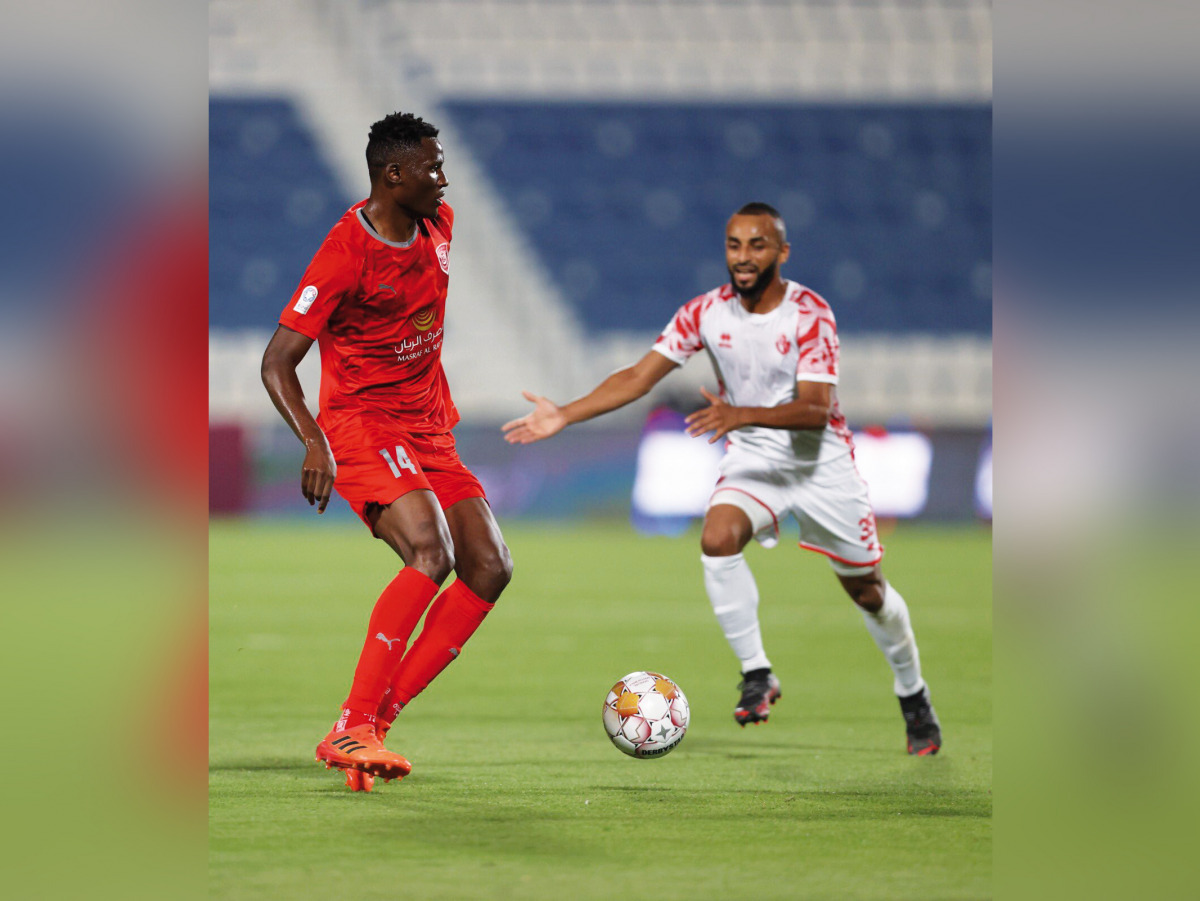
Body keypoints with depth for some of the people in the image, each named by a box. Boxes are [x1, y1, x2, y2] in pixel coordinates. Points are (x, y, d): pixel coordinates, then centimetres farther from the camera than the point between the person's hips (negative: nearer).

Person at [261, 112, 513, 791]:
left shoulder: (439, 225, 7)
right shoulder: (345, 255, -17)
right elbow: (278, 362, -19)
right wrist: (314, 442, -33)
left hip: (429, 429, 8)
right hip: (361, 423, -8)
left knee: (489, 568, -6)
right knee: (431, 555, -28)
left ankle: (377, 718, -7)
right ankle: (352, 730, -27)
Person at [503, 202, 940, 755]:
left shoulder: (809, 313, -19)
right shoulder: (706, 312, -9)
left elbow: (816, 409, -27)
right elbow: (639, 377, -8)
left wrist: (741, 414, -43)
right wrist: (563, 416, -18)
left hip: (822, 461, -2)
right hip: (752, 460, 2)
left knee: (865, 589, 6)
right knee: (718, 539, -29)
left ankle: (914, 697, 32)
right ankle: (756, 674, -16)